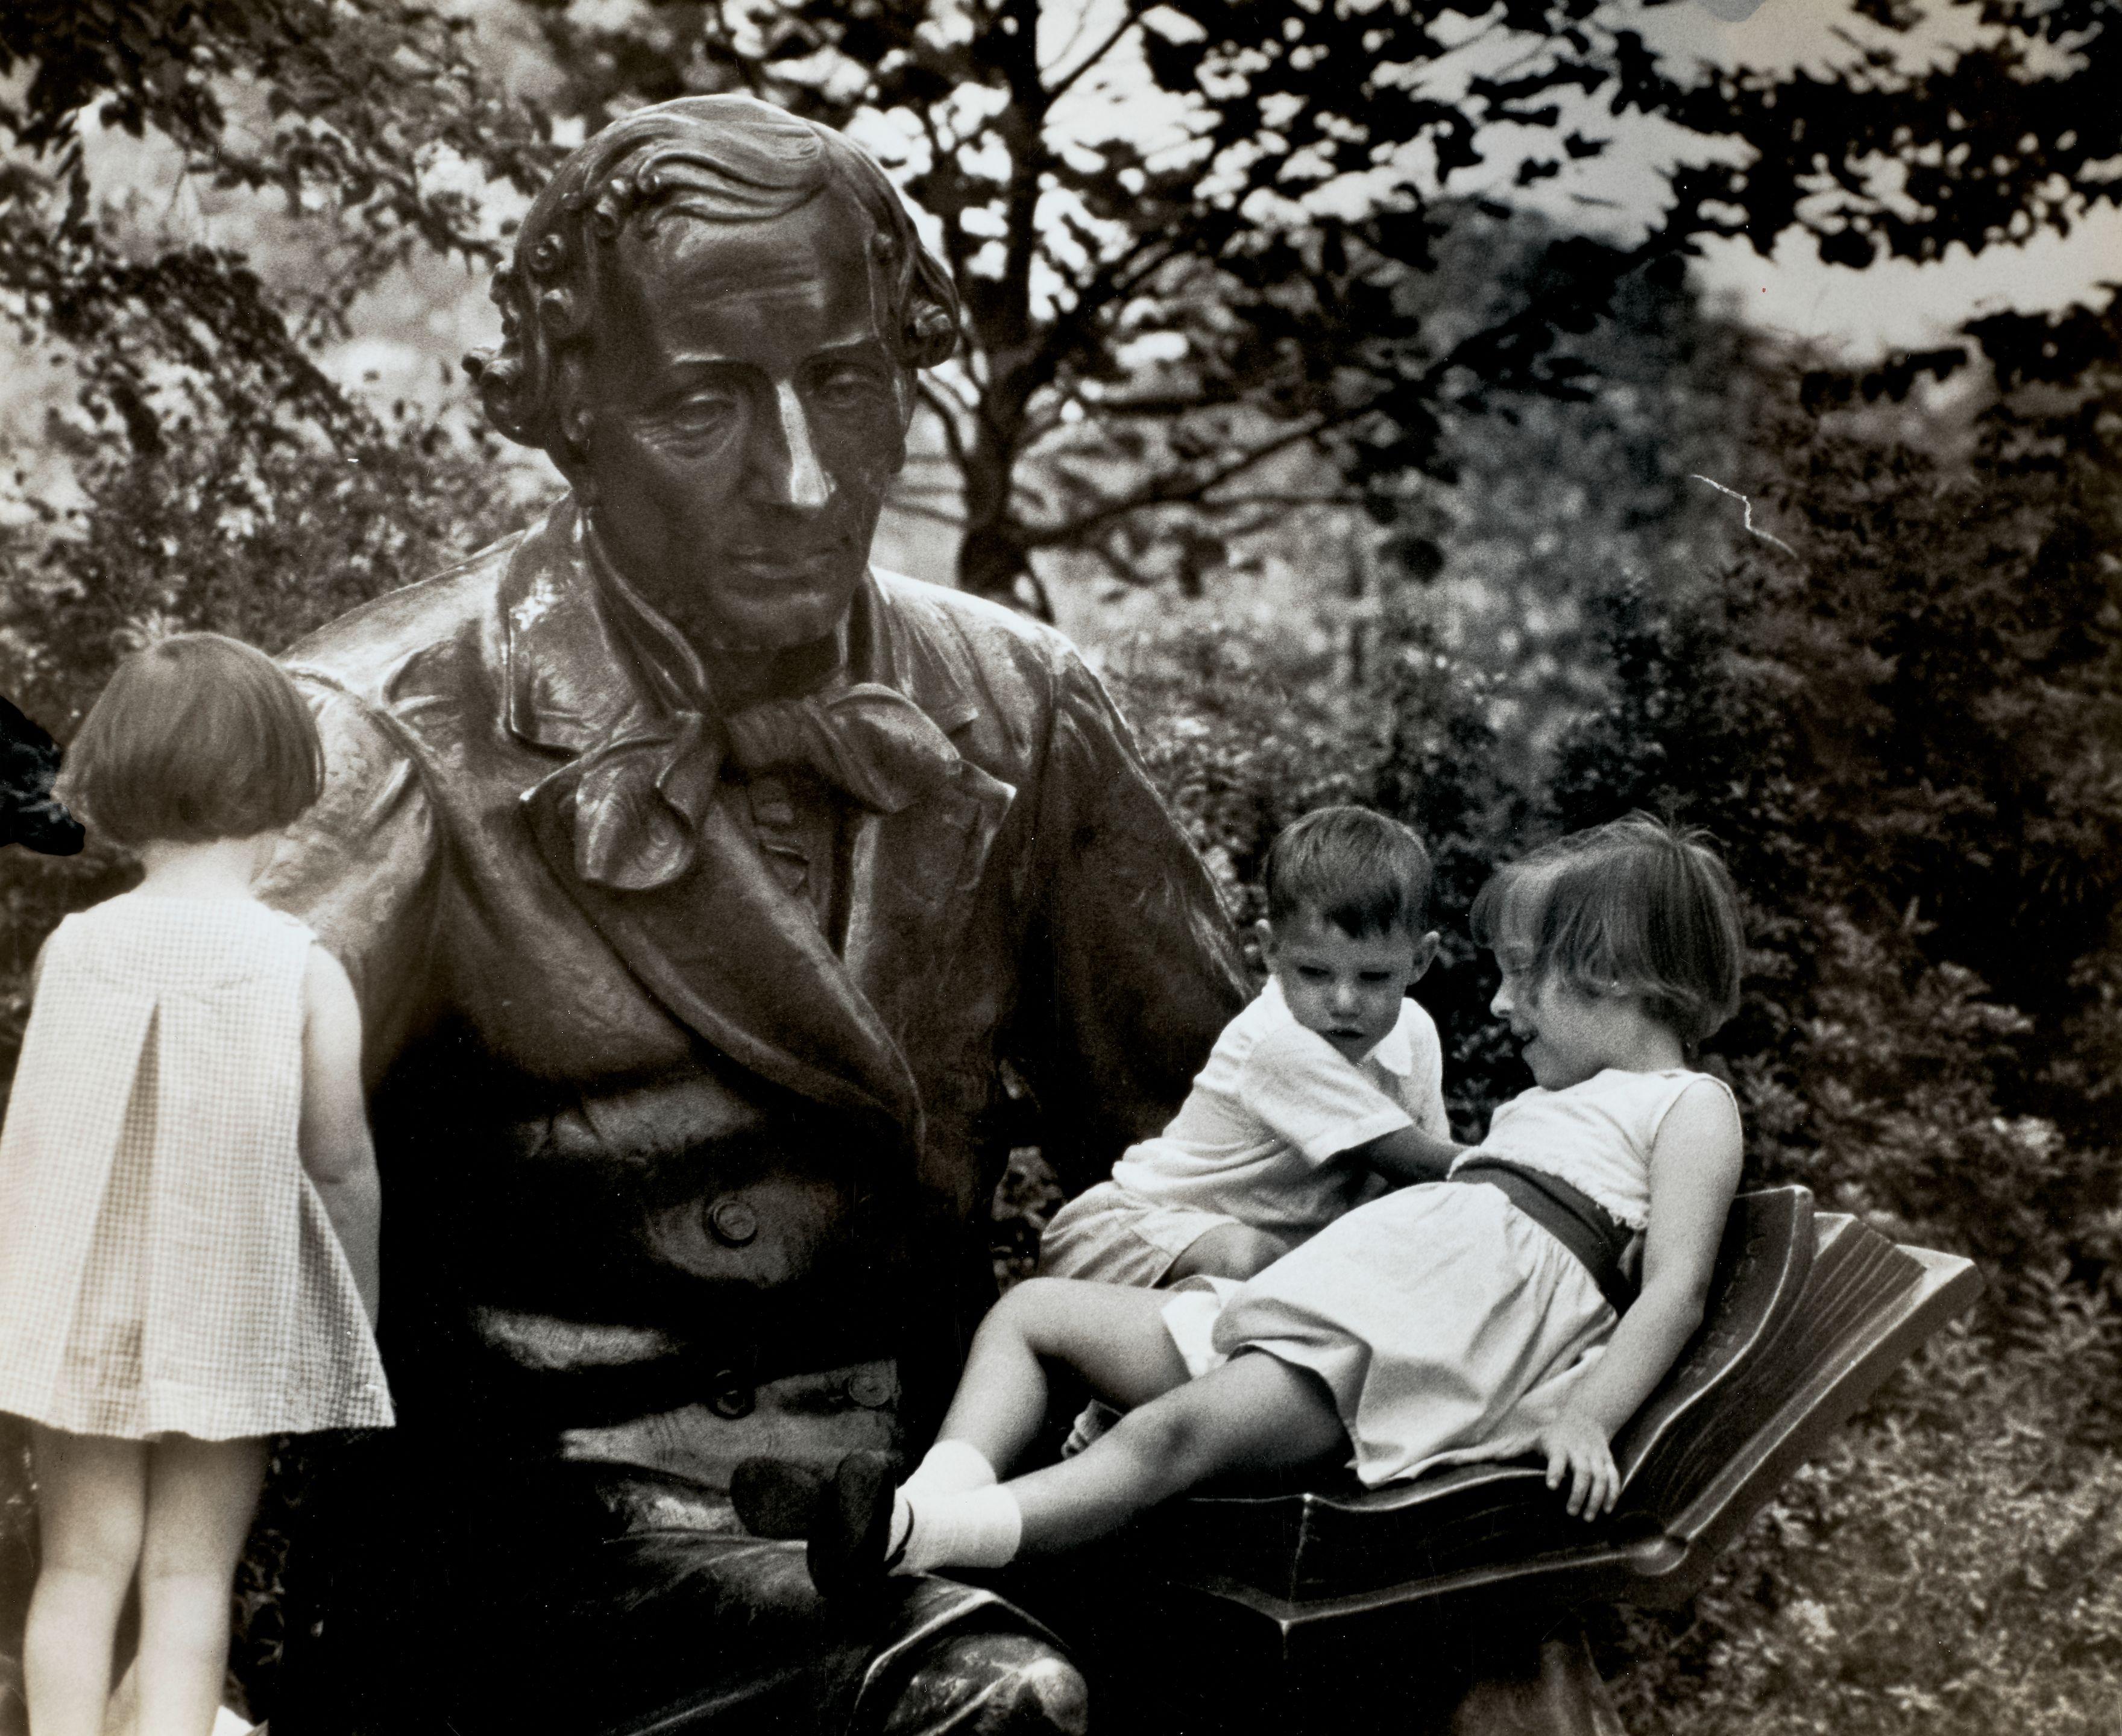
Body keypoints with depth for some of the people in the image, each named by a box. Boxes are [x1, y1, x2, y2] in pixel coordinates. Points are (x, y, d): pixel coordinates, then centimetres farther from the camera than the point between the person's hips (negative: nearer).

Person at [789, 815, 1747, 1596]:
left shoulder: (1691, 1104, 9)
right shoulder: (1539, 1105, 38)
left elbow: (1677, 1286, -5)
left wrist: (1584, 1416, -22)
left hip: (1460, 1308, -10)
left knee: (1180, 1426, -36)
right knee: (1031, 1310, 3)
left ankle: (921, 1535, -54)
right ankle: (946, 1492, -24)